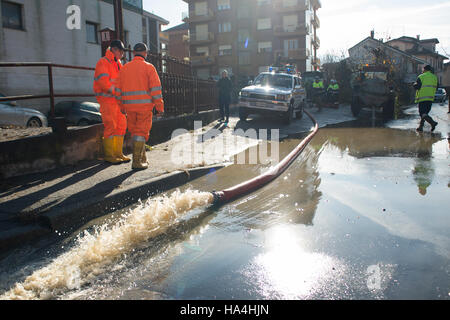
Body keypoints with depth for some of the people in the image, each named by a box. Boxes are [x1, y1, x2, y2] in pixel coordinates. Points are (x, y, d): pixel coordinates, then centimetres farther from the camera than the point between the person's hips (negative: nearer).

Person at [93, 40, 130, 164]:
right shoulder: (103, 62, -8)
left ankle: (118, 153, 15)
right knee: (110, 126, -8)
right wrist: (116, 92, -20)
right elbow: (103, 82, -18)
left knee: (121, 125, 7)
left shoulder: (118, 63, 19)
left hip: (117, 99, 8)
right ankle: (108, 155, -1)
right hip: (107, 99, -8)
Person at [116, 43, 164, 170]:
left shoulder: (124, 68, 11)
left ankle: (142, 158, 24)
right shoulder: (149, 67, -3)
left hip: (130, 106, 4)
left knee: (135, 132, 16)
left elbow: (119, 89, 12)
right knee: (141, 133, -1)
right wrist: (160, 107, -6)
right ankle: (137, 162, -6)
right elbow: (156, 88, -10)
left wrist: (122, 107, 19)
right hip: (145, 105, -4)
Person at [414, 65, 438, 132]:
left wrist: (415, 84, 10)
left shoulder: (421, 77, -5)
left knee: (423, 113, -8)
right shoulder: (434, 77, 12)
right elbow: (435, 88, 14)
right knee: (425, 112, 14)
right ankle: (420, 127, 15)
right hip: (431, 98, 6)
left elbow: (416, 87, -11)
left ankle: (433, 122, -29)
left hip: (422, 98, -5)